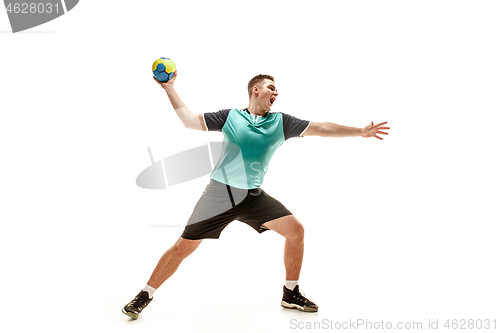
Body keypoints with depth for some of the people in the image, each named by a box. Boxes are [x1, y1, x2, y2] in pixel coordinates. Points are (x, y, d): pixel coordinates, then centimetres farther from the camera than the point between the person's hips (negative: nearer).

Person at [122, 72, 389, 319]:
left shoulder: (281, 122, 6)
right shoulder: (230, 116, 2)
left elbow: (320, 128, 4)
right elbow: (191, 121, 4)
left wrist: (360, 132, 2)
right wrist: (169, 89, 1)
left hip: (254, 196, 3)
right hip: (219, 193, -3)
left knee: (295, 229, -8)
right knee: (183, 247, -4)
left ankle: (290, 295, 11)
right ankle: (144, 296, 15)